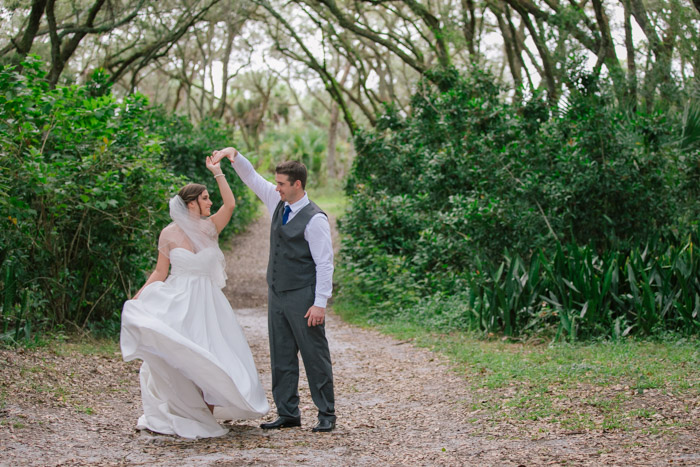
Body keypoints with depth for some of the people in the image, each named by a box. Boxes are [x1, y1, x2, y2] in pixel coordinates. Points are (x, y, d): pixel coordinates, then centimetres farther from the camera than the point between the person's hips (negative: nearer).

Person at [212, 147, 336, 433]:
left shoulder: (315, 219, -14)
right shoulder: (278, 202, 8)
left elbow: (325, 263, -15)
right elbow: (252, 178, 16)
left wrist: (320, 303, -19)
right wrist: (233, 155, -1)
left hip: (302, 297, -8)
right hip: (277, 294, 8)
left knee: (315, 355, -1)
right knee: (281, 356, 10)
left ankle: (327, 415, 8)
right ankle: (288, 413, 18)